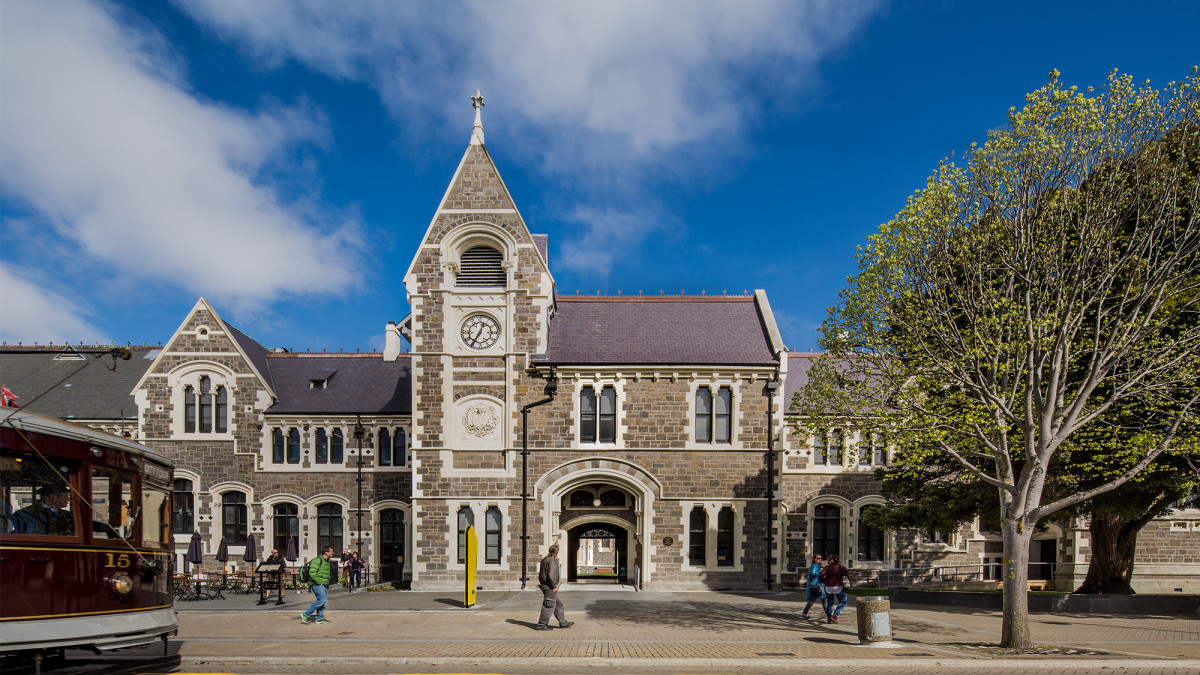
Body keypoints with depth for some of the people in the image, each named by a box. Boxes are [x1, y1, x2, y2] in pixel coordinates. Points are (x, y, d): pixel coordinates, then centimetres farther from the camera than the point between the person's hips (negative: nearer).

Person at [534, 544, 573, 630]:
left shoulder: (544, 560, 11)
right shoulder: (553, 561, -18)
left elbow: (540, 574, 17)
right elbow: (551, 575, -27)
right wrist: (554, 586, -15)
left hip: (544, 584, 10)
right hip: (550, 587, -10)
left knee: (558, 604, 17)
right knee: (549, 606, -1)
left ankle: (563, 622, 24)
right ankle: (541, 625, 4)